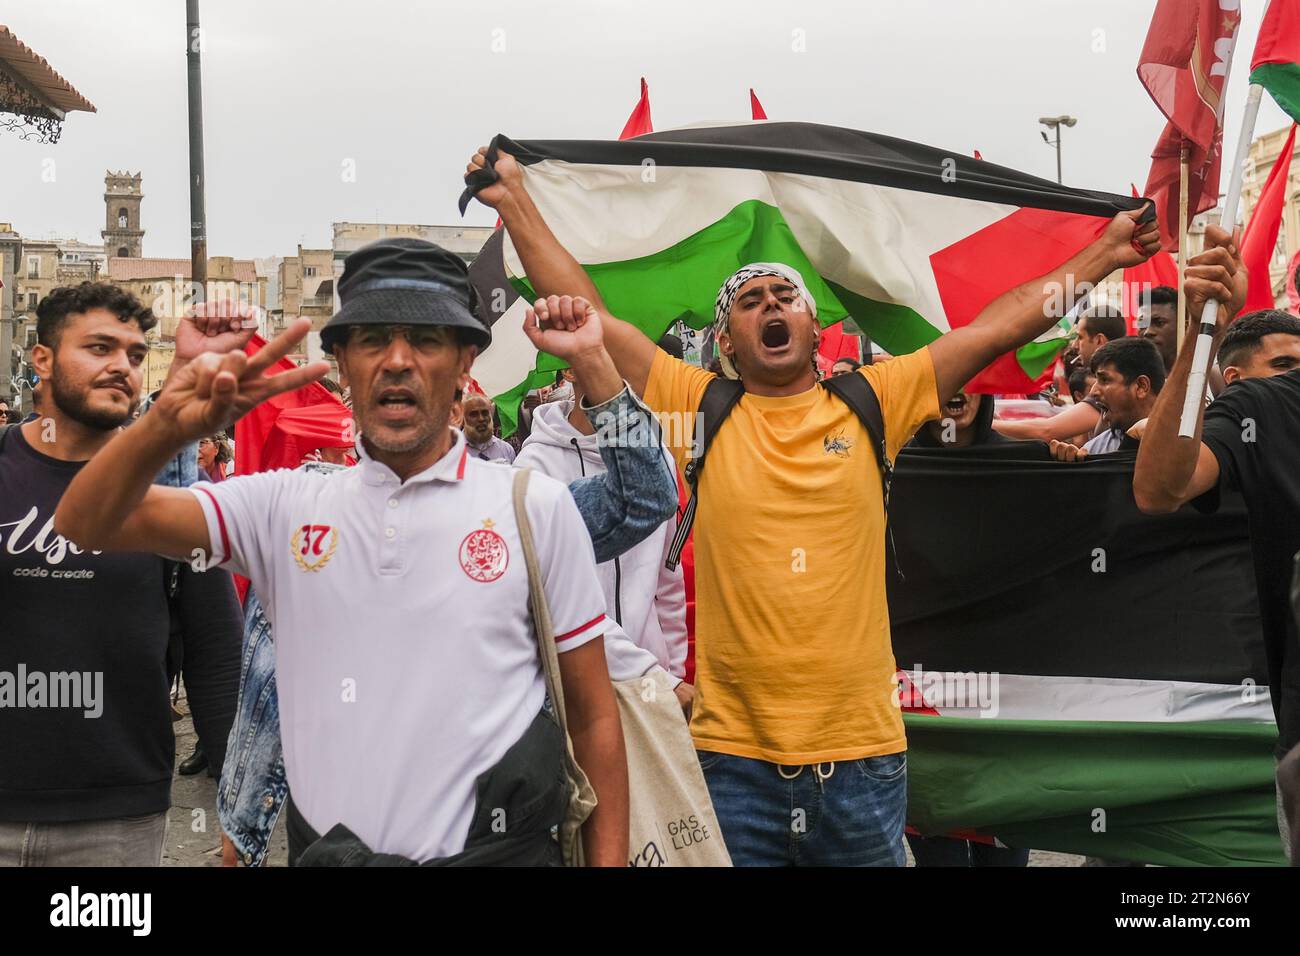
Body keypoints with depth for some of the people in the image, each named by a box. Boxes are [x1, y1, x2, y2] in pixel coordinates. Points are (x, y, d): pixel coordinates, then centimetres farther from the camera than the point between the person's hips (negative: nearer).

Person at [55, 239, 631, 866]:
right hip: (325, 849, 2)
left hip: (498, 849, -2)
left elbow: (593, 715, 0)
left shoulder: (537, 507, -2)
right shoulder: (286, 505, 2)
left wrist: (609, 860, -7)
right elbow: (86, 525, -6)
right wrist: (168, 426, -24)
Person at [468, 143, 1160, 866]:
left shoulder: (872, 401, 5)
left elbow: (1004, 325, 6)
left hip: (864, 755, 1)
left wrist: (1107, 253, 6)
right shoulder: (702, 411, 3)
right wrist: (516, 201, 1)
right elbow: (588, 318, 2)